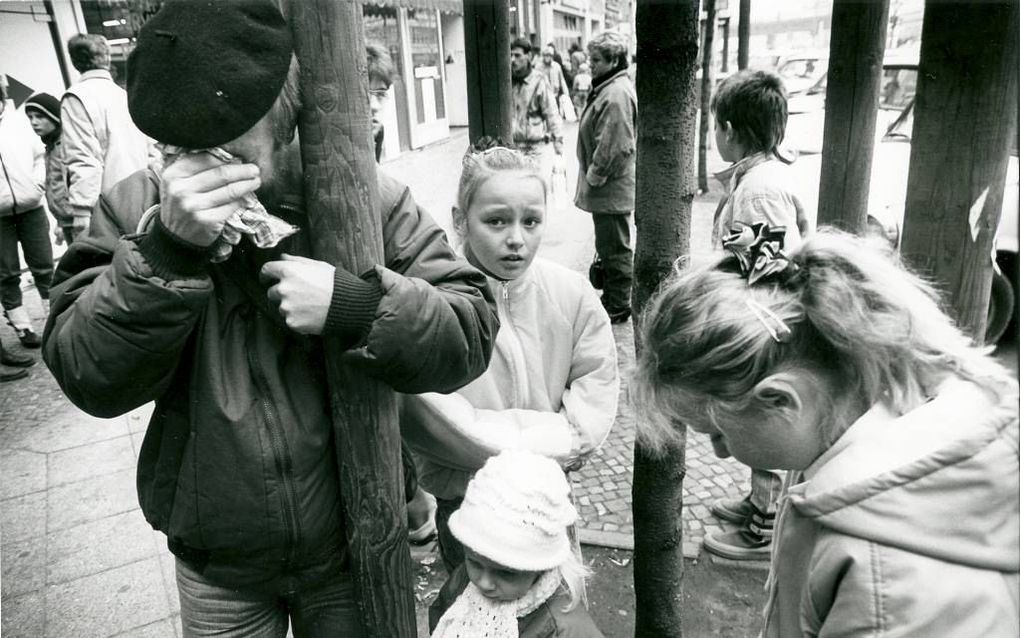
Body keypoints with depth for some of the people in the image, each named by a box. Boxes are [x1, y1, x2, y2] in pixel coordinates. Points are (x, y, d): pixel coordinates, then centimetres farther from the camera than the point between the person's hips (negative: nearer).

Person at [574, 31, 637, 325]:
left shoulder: (617, 94, -20)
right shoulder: (608, 88, 13)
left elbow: (613, 146, -26)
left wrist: (594, 177, -15)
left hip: (611, 189, -11)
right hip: (605, 187, 11)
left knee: (615, 248, 2)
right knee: (610, 247, 20)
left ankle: (618, 306, 14)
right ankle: (612, 298, 34)